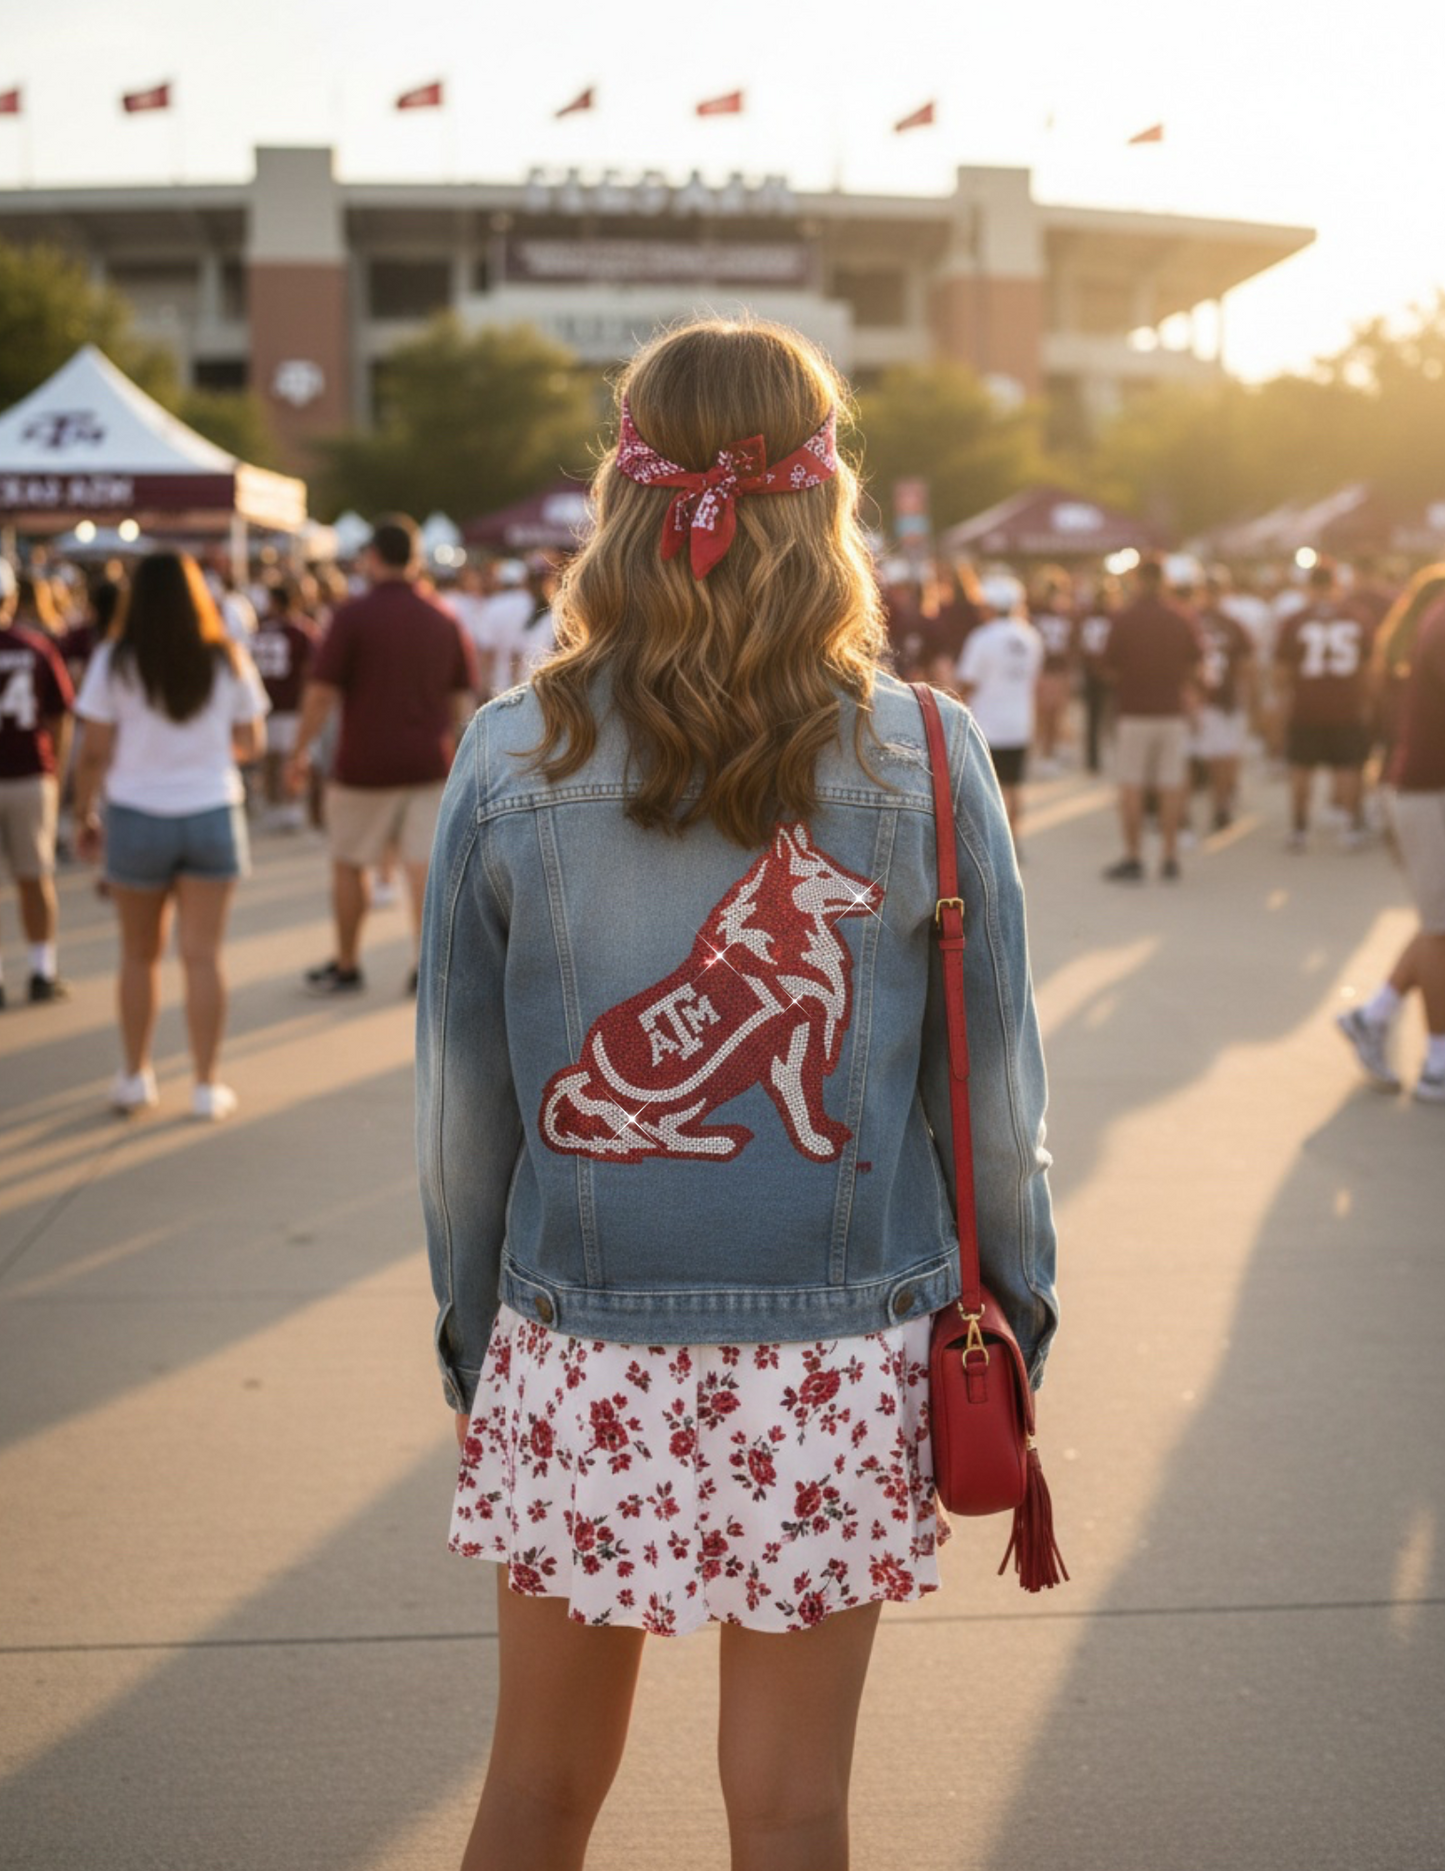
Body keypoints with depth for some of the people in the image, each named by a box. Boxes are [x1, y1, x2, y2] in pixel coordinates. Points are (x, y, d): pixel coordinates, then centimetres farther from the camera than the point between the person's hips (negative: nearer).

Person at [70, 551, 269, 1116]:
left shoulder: (114, 661, -5)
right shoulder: (228, 660, 1)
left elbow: (94, 752, -6)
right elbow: (252, 745, 6)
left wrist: (84, 815, 5)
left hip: (136, 817, -1)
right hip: (212, 815, 1)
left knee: (140, 956, 13)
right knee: (202, 956, 3)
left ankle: (135, 1076, 22)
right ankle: (206, 1085, 5)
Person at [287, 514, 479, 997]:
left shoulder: (354, 616, -9)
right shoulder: (445, 620, 4)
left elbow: (321, 691, -11)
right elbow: (463, 698, 10)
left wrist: (301, 752, -1)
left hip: (365, 763, -3)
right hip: (429, 764, 3)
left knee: (349, 865, 11)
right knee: (425, 865, 5)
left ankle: (346, 966, 20)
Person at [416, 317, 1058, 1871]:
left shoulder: (511, 756, -5)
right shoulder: (925, 759, -7)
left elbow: (461, 1101, 0)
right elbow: (993, 1095, -1)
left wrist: (468, 1336, 14)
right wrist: (1016, 1314, 14)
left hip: (573, 1372, 1)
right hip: (837, 1379, 0)